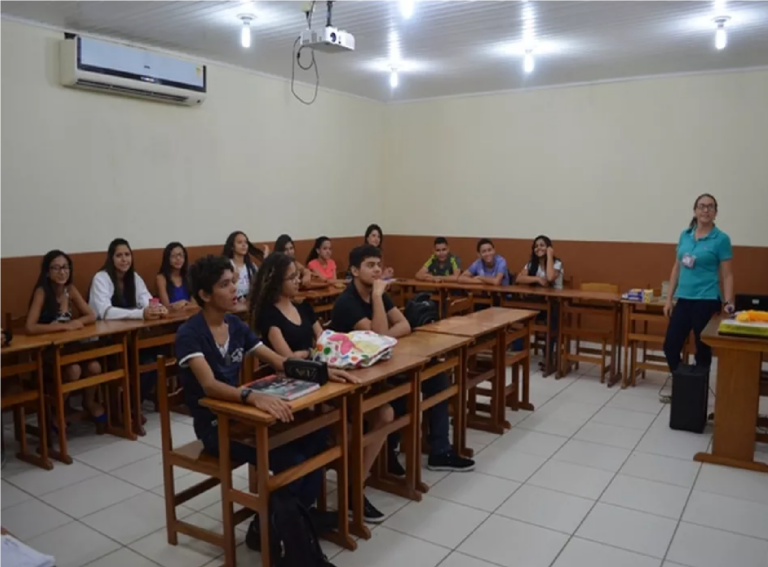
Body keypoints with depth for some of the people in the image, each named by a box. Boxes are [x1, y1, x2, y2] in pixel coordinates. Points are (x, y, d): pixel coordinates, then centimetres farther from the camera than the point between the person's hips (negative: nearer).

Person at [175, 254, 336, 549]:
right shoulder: (189, 334, -17)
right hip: (214, 425, -6)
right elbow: (209, 385, -32)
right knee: (291, 463, -24)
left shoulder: (235, 324, 4)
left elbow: (279, 362, 3)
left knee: (316, 437, -12)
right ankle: (263, 529, 2)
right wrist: (254, 397, -51)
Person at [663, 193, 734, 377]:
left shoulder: (721, 239, -5)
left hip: (707, 301, -4)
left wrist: (728, 303, -16)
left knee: (702, 349, 6)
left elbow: (727, 275, -5)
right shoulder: (685, 235, 8)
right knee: (670, 345, 4)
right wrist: (669, 298, 9)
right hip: (684, 300, 5)